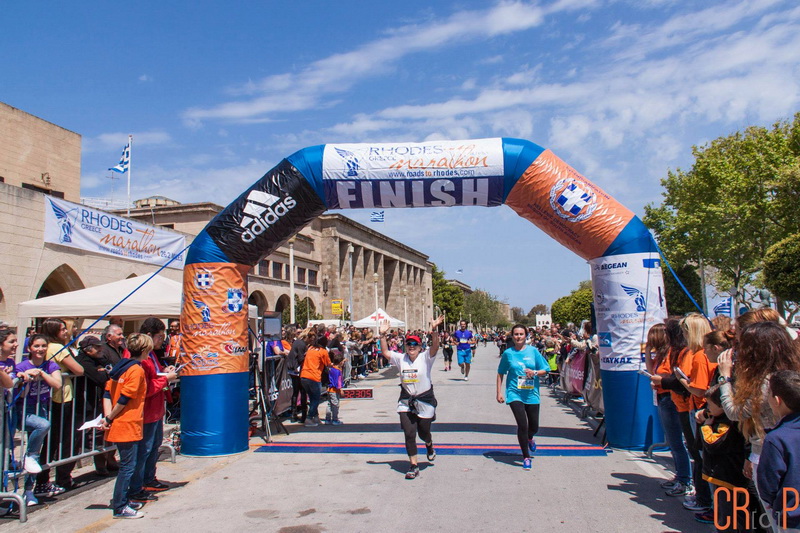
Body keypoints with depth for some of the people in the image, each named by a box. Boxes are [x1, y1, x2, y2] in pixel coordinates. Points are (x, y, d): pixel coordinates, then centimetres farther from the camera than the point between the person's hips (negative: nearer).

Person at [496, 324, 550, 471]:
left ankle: (529, 438, 48)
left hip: (532, 394, 2)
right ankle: (526, 457, 7)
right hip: (515, 394, -2)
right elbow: (500, 373, 8)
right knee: (522, 425, -12)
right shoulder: (508, 353, 0)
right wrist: (499, 392, 4)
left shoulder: (533, 351, 1)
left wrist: (535, 372, -15)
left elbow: (545, 370, 5)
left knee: (534, 427, 10)